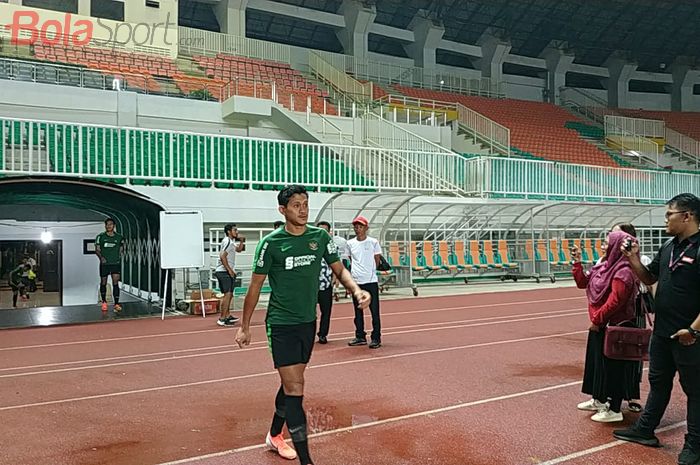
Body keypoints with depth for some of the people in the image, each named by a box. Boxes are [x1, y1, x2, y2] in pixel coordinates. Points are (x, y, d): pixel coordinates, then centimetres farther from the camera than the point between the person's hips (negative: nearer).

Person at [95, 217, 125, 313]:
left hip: (116, 263, 0)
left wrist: (121, 253, 0)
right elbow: (97, 250, 0)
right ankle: (104, 302, 29)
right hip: (104, 263, 1)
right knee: (103, 283, 10)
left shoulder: (119, 237, 4)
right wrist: (101, 257, -16)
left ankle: (116, 304, -14)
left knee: (115, 282, -11)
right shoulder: (100, 236, 1)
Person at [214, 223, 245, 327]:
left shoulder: (231, 242, 17)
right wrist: (229, 270, -19)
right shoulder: (227, 241, -14)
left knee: (229, 295, 17)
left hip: (228, 272, 11)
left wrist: (241, 241, 13)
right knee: (227, 294, -13)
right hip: (224, 272, -11)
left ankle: (228, 316, 28)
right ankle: (222, 319, -12)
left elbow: (238, 249, 32)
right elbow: (222, 256, -22)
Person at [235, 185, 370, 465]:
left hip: (308, 323, 5)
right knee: (295, 389, -8)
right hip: (281, 325, -5)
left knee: (291, 384, 18)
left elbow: (339, 269, 7)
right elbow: (255, 287, -4)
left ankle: (274, 436, 40)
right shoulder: (271, 243, -11)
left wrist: (356, 289, -14)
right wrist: (245, 326, 0)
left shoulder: (320, 237, 0)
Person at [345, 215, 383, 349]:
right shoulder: (350, 243, 7)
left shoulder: (373, 242, -1)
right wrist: (355, 272, 9)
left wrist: (369, 272, 6)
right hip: (356, 282, 4)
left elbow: (377, 261, 5)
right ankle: (360, 337, 22)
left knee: (375, 311, -2)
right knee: (358, 311, 11)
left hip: (371, 281, -4)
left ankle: (376, 338, 4)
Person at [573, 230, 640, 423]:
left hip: (613, 327, -10)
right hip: (600, 326, 10)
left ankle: (615, 410, 11)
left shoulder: (623, 272, -20)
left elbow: (614, 302, -25)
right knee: (597, 362, 19)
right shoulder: (604, 267, 9)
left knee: (613, 367, 0)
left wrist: (597, 320, -18)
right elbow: (582, 283, 15)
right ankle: (598, 400, 34)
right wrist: (577, 263, 5)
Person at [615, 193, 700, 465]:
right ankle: (645, 430, 33)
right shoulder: (668, 247, 8)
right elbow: (649, 279, 17)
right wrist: (633, 260, 1)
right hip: (661, 333, 8)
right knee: (658, 382, 20)